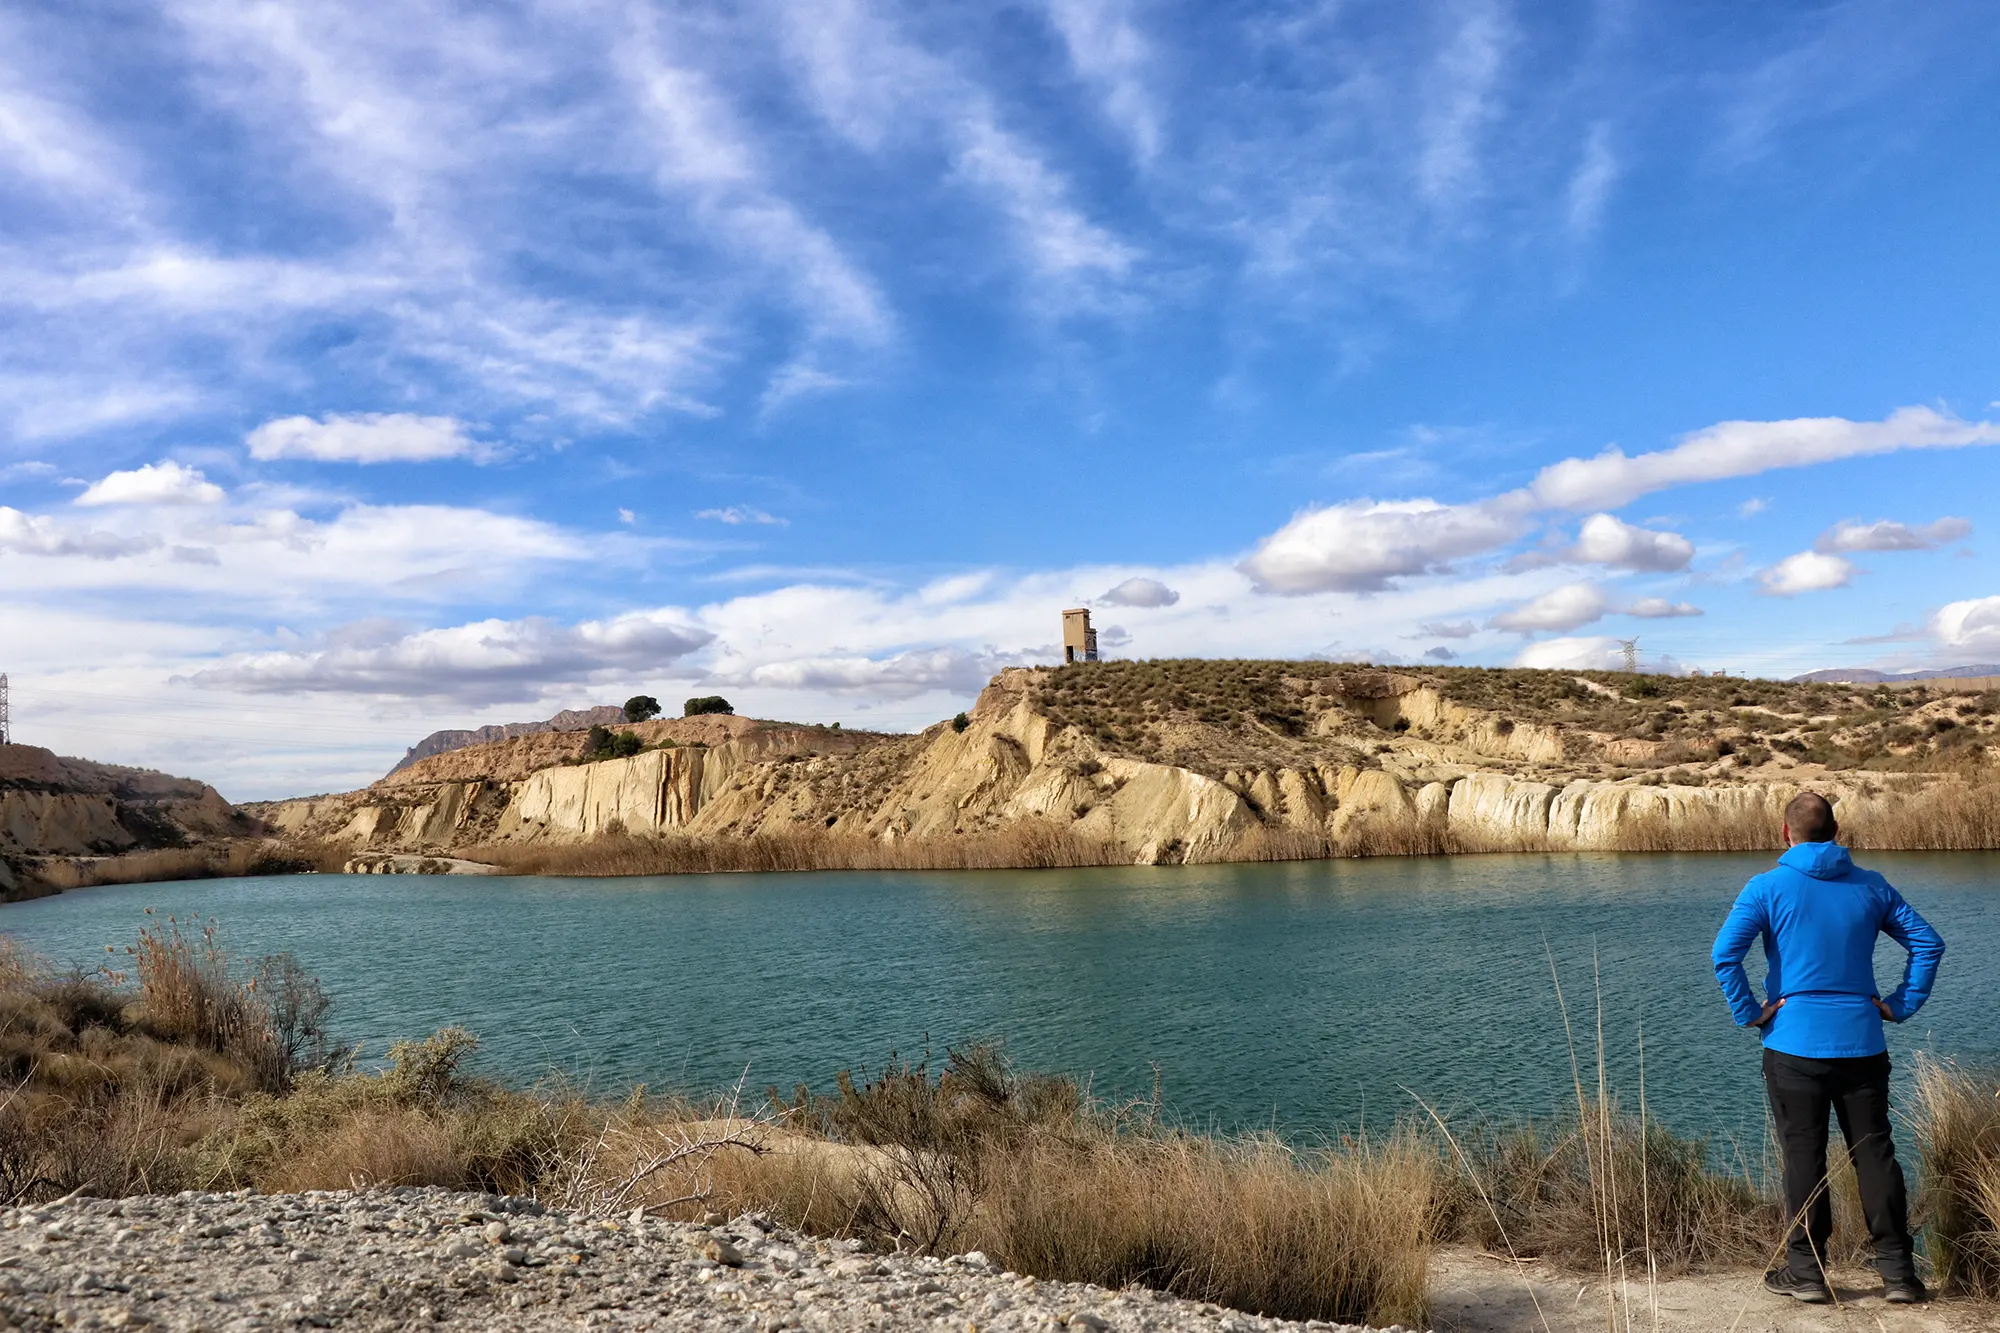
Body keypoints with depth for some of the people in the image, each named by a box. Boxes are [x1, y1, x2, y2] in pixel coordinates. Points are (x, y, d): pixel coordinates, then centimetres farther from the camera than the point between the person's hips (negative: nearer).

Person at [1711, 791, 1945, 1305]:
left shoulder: (1768, 887, -6)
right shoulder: (1870, 886, 6)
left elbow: (1725, 954, -17)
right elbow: (1928, 943, 6)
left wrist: (1749, 1013, -7)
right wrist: (1899, 1005, 7)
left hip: (1795, 1046, -3)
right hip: (1863, 1044, 3)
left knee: (1804, 1159, 4)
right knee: (1875, 1155, 11)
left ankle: (1807, 1272, 11)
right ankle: (1898, 1272, 13)